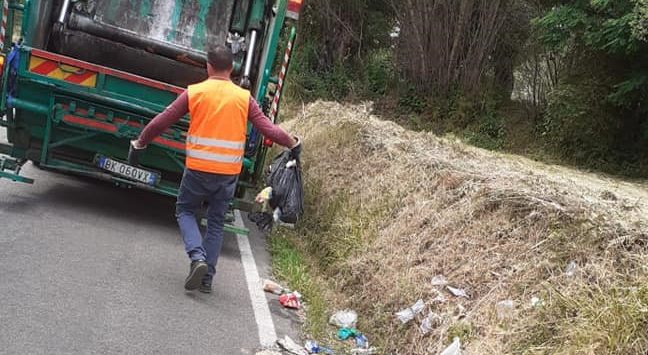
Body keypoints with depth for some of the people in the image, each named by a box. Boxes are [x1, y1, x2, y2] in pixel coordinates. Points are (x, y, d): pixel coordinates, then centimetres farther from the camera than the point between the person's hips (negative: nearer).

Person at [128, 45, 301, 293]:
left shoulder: (194, 93, -3)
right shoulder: (244, 98, 0)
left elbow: (161, 122, 0)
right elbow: (268, 129, -2)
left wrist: (140, 144, 14)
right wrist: (292, 143, 15)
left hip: (198, 169, -2)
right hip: (229, 173, 2)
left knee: (185, 211, 19)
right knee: (216, 222, 16)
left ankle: (197, 257, -4)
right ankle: (207, 278, 16)